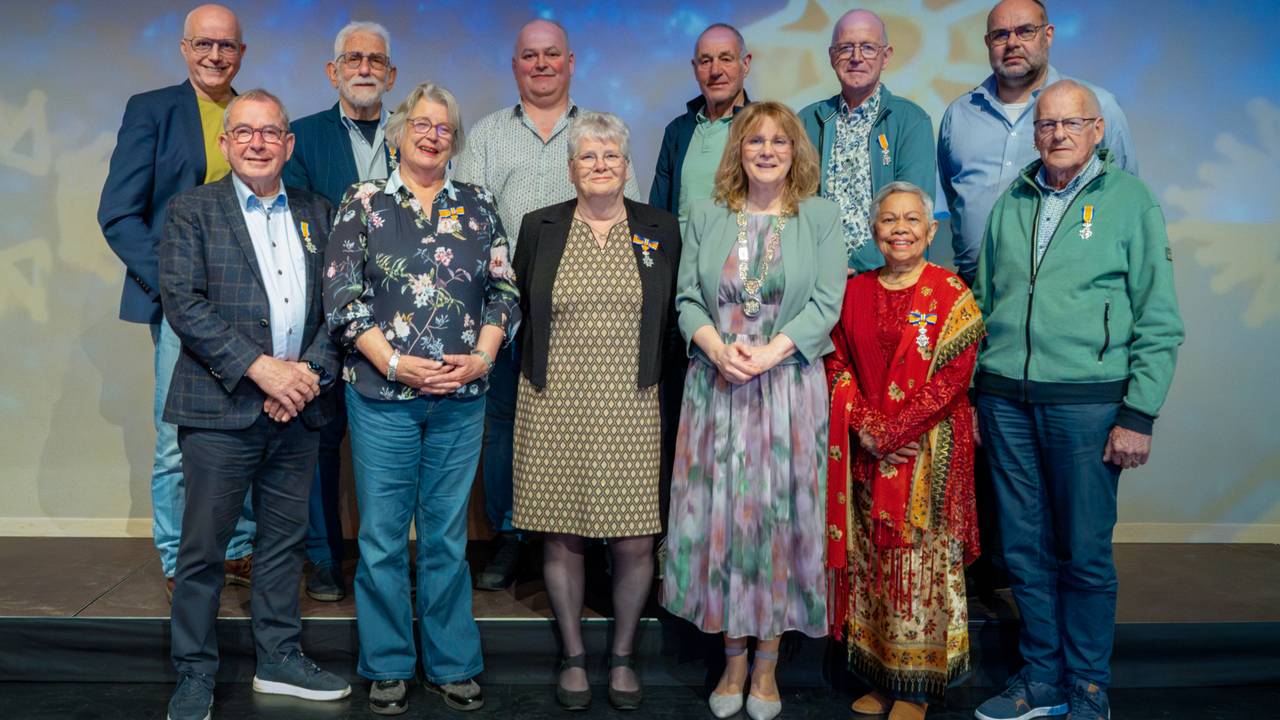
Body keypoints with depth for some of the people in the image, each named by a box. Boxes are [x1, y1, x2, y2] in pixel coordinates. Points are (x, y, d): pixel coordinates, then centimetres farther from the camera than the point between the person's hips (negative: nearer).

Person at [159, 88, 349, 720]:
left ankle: (279, 660, 28)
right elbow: (182, 302, -10)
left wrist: (311, 371, -9)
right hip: (220, 408, -3)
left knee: (285, 541, 13)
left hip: (298, 408, 4)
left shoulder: (317, 213, 12)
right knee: (202, 548, 4)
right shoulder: (191, 210, 2)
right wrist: (259, 368, -17)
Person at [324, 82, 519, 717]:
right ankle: (388, 669, 23)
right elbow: (341, 298, -4)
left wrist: (482, 356, -7)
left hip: (461, 399, 2)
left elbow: (503, 291, 8)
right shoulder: (363, 203, 3)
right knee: (383, 537, 7)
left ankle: (451, 664, 24)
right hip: (382, 396, -1)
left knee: (448, 536, 11)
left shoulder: (478, 207, 9)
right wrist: (394, 362, -13)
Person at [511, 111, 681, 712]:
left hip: (629, 410, 0)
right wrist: (539, 371, 9)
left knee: (634, 542, 1)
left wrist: (650, 372, 6)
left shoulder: (661, 230, 7)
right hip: (553, 408, 0)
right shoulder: (539, 228, 7)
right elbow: (519, 311, 13)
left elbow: (672, 318, 12)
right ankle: (573, 657, 25)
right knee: (560, 537, 6)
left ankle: (622, 657, 24)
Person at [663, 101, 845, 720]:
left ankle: (766, 664, 19)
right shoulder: (706, 217, 10)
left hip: (789, 385, -1)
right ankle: (734, 659, 20)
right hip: (716, 386, 2)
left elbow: (826, 302, -5)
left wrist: (770, 352, -17)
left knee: (779, 512, 3)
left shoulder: (821, 217, 4)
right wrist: (715, 345, -14)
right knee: (719, 514, 4)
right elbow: (687, 299, 5)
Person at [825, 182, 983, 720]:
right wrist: (862, 428, -8)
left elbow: (951, 378, -10)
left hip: (926, 451, -4)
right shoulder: (855, 292, 9)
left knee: (920, 561, 1)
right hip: (864, 454, 4)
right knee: (868, 560, 9)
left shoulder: (950, 294, -3)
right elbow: (837, 364, 6)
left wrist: (890, 432, -14)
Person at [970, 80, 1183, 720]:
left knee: (1085, 553, 3)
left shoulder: (1130, 200, 1)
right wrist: (975, 394, 13)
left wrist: (1139, 415, -8)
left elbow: (1159, 322, -2)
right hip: (1007, 400, 4)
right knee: (1025, 548, 9)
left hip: (1086, 402, -3)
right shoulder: (1011, 204, 13)